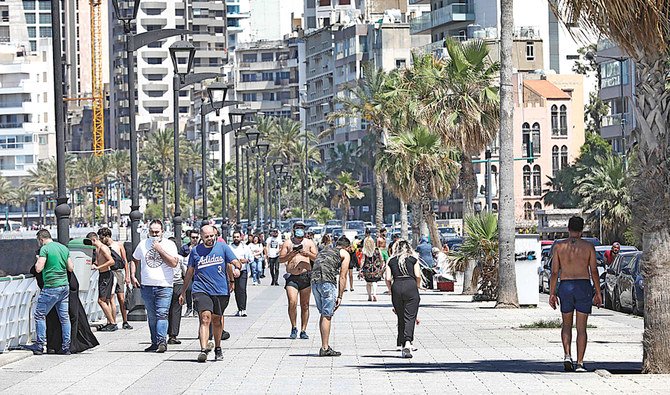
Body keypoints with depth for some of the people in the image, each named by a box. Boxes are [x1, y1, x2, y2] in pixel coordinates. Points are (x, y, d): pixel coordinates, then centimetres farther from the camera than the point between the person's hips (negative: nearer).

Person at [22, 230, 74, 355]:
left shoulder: (45, 249, -9)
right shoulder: (64, 248, 11)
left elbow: (38, 269, -16)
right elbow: (71, 268, 14)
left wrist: (38, 260, 4)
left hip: (51, 288, -7)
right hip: (65, 286, 7)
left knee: (39, 315, 2)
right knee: (64, 317, 7)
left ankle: (39, 346, 1)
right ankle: (66, 347, 7)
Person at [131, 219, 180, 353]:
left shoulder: (169, 245, 0)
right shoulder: (143, 245, 11)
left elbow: (174, 263, -12)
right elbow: (134, 260, 24)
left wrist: (160, 250, -14)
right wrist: (132, 276, 11)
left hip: (164, 286, -4)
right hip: (146, 286, 4)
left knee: (162, 314, -15)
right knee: (151, 316, 8)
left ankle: (162, 341, -22)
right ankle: (155, 342, 13)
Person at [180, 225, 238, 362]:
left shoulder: (222, 247, 5)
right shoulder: (195, 251, 8)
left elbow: (235, 262, 5)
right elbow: (190, 272, 17)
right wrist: (183, 291, 19)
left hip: (221, 290, 1)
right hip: (201, 289, -1)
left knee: (217, 320, 12)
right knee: (205, 317, -18)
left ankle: (218, 348, 29)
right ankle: (203, 349, -26)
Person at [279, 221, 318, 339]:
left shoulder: (309, 243, 12)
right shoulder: (288, 243, 9)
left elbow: (316, 258, 6)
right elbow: (281, 259, 5)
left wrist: (308, 254, -13)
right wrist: (290, 255, -11)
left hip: (305, 276, 1)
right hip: (291, 277, -1)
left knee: (305, 305, 3)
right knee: (292, 303, -16)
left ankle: (303, 331, 9)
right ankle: (293, 328, 0)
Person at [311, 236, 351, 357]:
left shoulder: (323, 250, 30)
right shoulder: (345, 254, 13)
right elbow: (342, 277, 6)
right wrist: (340, 296, 7)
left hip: (314, 281, 6)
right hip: (327, 282, -6)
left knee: (323, 314, 17)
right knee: (327, 315, -2)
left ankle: (325, 345, 19)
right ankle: (325, 348, -4)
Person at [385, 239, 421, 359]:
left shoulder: (391, 261, 13)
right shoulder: (413, 260, 10)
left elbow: (388, 279, 4)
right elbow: (418, 276, -1)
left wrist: (391, 291, 16)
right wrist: (417, 287, 14)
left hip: (396, 287, 2)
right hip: (411, 286, -2)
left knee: (401, 318, 13)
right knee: (410, 317, -6)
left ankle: (402, 344, 16)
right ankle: (408, 342, -25)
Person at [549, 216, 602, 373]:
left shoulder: (559, 246, 1)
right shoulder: (588, 246, 0)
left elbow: (554, 272, 0)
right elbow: (594, 271, -1)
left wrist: (552, 293, 4)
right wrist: (598, 293, 5)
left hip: (565, 286, 1)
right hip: (584, 286, -1)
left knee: (567, 324, 16)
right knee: (581, 327, 3)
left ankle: (567, 355, -3)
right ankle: (579, 363, -2)